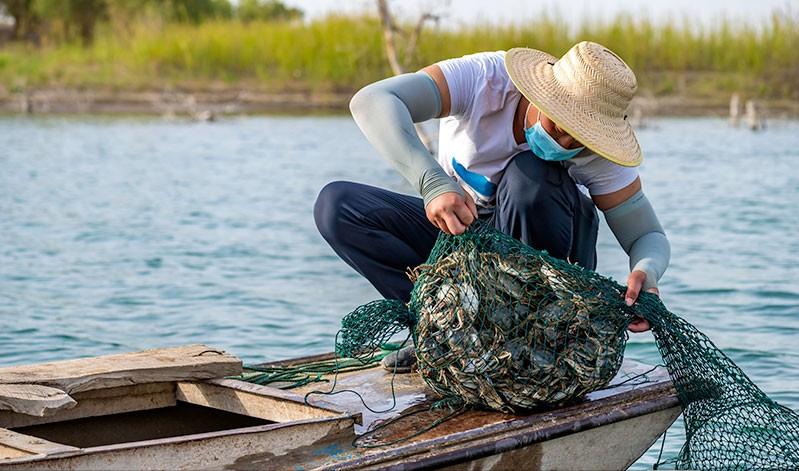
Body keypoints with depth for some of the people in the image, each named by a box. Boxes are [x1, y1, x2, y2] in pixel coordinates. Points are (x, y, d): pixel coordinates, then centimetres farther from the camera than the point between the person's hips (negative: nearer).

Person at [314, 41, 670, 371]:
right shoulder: (484, 78, -30)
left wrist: (645, 273, -45)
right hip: (458, 230, 1)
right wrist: (433, 183, -60)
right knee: (336, 206, -22)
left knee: (531, 174, -36)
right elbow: (370, 101, -44)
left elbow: (649, 238, -19)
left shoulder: (597, 149, -26)